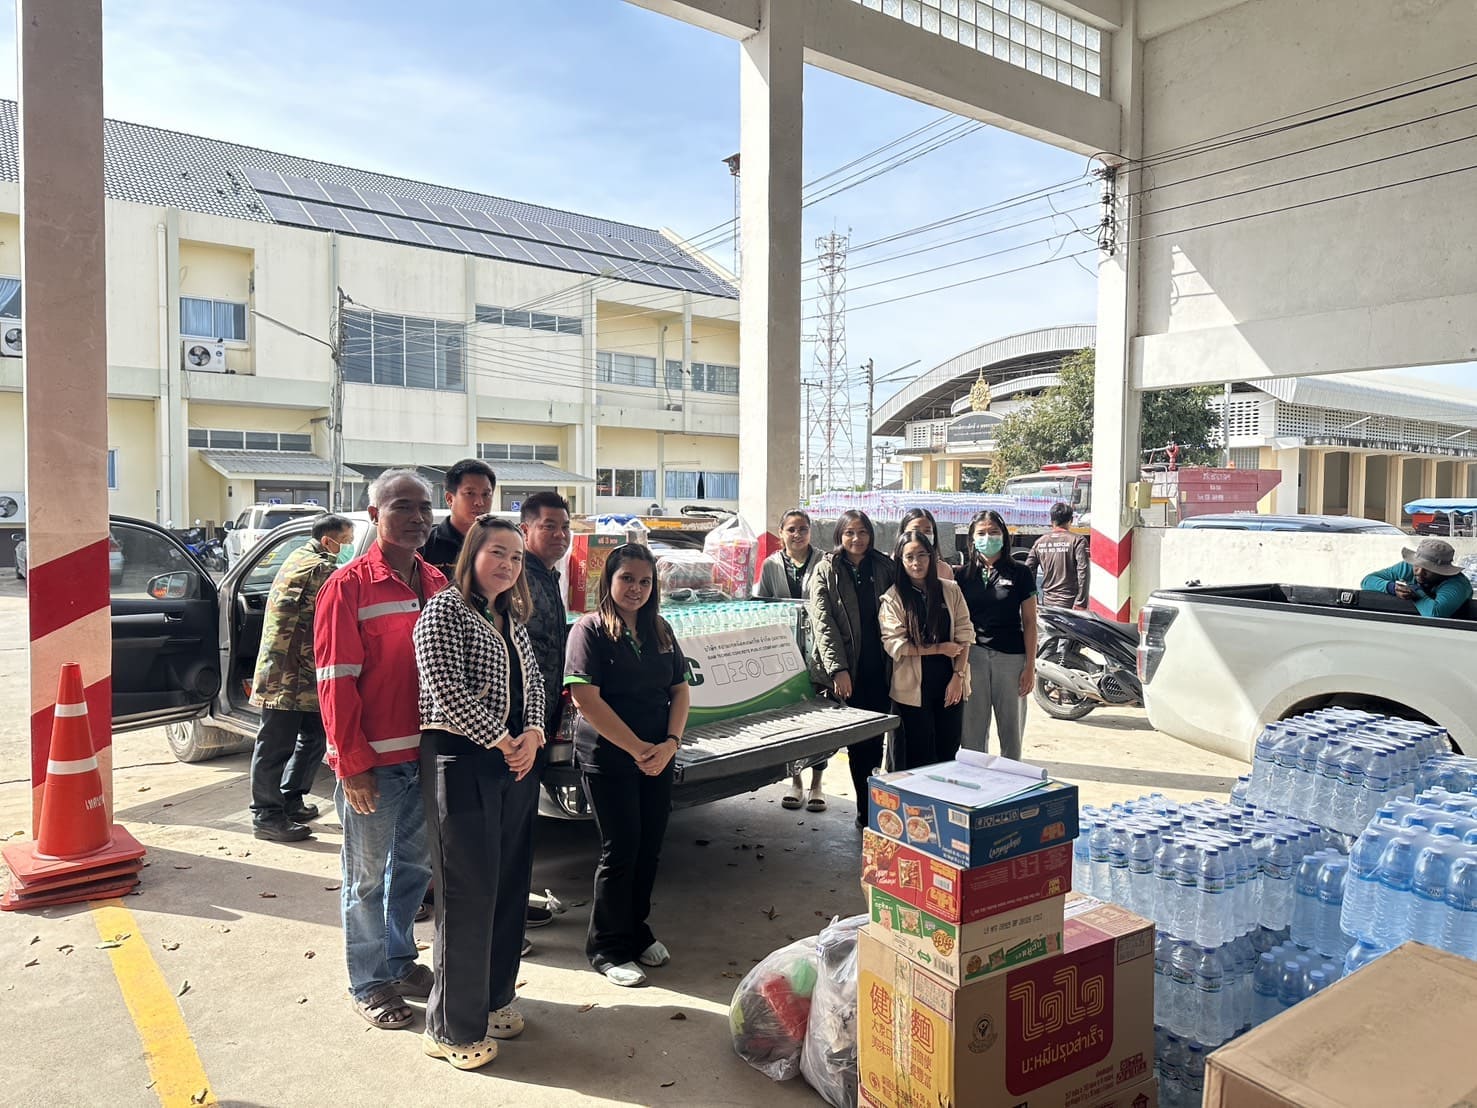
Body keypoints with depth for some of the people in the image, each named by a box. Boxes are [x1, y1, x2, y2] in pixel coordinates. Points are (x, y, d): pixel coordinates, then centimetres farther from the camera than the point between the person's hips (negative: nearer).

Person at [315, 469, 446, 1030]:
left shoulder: (437, 583, 7)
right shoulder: (348, 585, -12)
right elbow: (335, 683, -13)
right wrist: (353, 764, -14)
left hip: (427, 756, 6)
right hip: (373, 763, -6)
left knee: (415, 866, 19)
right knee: (368, 877, 10)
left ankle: (400, 960, 39)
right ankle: (369, 984, 27)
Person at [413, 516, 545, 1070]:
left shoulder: (512, 617, 14)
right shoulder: (444, 610, -9)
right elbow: (447, 691, -18)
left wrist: (532, 734, -4)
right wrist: (500, 741, -13)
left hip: (516, 760, 8)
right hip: (460, 760, -8)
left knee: (511, 883, 13)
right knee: (468, 891, -2)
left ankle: (494, 998, 30)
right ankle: (453, 1027, 12)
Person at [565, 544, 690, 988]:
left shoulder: (660, 631, 9)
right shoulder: (590, 630, -9)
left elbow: (680, 690, 9)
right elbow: (585, 699, -17)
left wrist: (670, 743, -8)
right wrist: (637, 749, -17)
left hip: (658, 757, 6)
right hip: (608, 757, -5)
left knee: (650, 847, 11)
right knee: (621, 849, 1)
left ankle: (636, 930, 32)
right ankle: (607, 947, 19)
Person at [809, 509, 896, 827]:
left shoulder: (883, 567, 10)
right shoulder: (826, 570, 1)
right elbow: (822, 622, -7)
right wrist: (838, 668, -15)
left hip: (878, 667, 2)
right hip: (846, 671, -2)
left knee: (875, 740, 4)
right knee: (859, 743, 2)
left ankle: (872, 809, 17)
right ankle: (865, 811, 12)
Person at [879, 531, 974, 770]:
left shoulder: (950, 591, 4)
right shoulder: (893, 598, -5)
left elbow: (964, 635, 2)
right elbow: (894, 644, -11)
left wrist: (958, 676, -7)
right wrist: (940, 648, -10)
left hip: (950, 686, 3)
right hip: (913, 688, -3)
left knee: (949, 753, 10)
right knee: (919, 758, 4)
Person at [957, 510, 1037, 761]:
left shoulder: (1020, 574, 3)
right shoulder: (964, 575, 8)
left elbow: (1029, 622, 2)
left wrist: (1030, 666, -3)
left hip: (1011, 657, -1)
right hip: (973, 656, 1)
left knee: (1012, 731, 6)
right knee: (973, 732, 4)